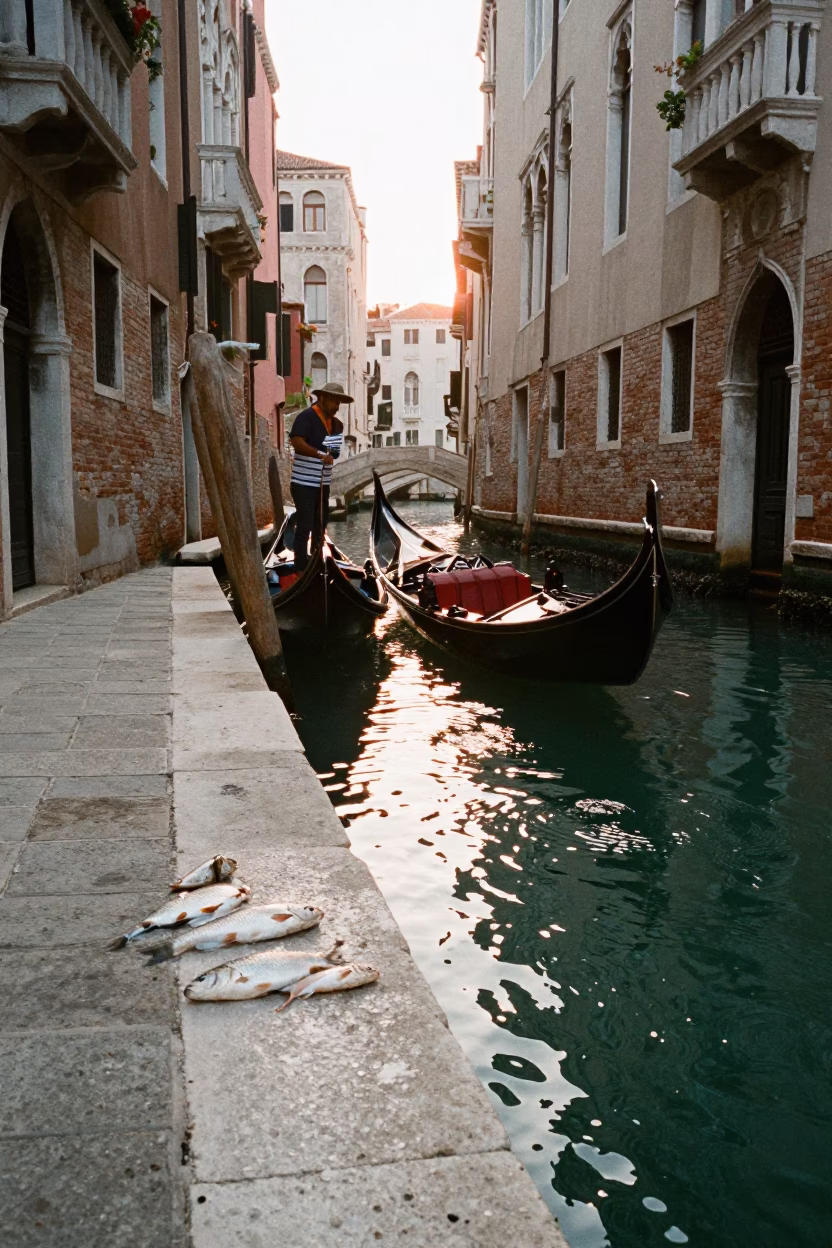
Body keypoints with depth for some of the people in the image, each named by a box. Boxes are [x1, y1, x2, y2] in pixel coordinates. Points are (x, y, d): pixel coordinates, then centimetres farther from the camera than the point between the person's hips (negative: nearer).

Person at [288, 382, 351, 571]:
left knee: (320, 524, 15)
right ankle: (301, 567, 2)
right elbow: (296, 442, -26)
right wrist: (320, 454, -34)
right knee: (305, 525, -5)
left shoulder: (336, 423, 11)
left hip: (323, 482, 8)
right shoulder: (306, 417, -13)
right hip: (304, 482, -8)